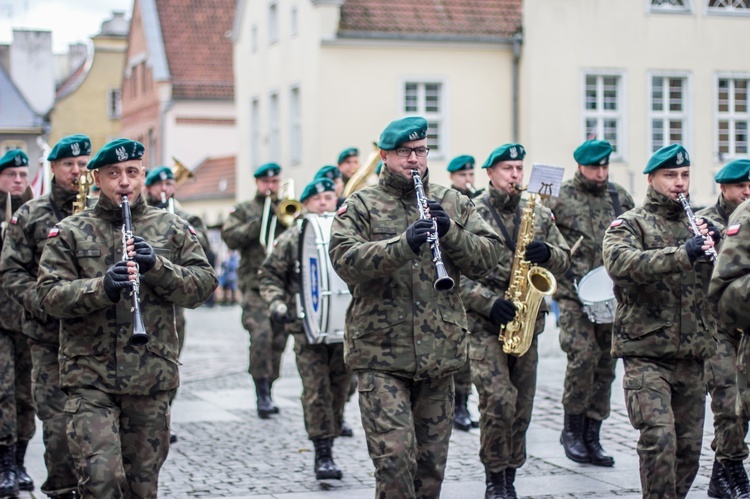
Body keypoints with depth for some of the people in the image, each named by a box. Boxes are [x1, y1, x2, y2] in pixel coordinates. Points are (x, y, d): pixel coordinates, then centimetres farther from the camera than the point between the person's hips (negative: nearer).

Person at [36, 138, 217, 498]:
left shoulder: (173, 229, 9)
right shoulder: (69, 232, 5)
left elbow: (203, 284, 2)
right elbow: (49, 294, -4)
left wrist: (157, 266, -15)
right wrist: (102, 287, -21)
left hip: (152, 378, 2)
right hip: (90, 378, -2)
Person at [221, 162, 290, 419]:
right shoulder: (244, 210, 12)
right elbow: (229, 237, -3)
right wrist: (256, 224, -13)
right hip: (255, 284, -3)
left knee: (278, 340, 5)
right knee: (261, 335, -19)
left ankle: (267, 392, 17)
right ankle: (262, 393, -14)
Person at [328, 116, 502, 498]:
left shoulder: (453, 203, 11)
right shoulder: (360, 205, 1)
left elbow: (488, 257, 4)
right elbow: (344, 259, -14)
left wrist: (450, 231, -14)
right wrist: (404, 244, -27)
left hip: (440, 351, 4)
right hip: (380, 353, -4)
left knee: (431, 461, 11)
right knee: (394, 456, -13)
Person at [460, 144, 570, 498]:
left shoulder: (539, 214, 11)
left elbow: (564, 259, 12)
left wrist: (547, 254, -11)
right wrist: (490, 303, -19)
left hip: (526, 322, 5)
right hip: (483, 324, -5)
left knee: (521, 406, 8)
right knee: (498, 400, -16)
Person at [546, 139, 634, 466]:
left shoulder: (619, 197, 10)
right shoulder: (561, 198, -2)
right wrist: (565, 268, -10)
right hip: (573, 294, -4)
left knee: (605, 364, 5)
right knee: (583, 355, -17)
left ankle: (591, 437, 15)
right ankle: (572, 428, 2)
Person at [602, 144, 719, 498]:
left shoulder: (697, 224, 16)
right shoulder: (629, 225, -1)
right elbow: (620, 263, -23)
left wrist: (714, 242, -9)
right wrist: (682, 254, -34)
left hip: (692, 353, 5)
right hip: (645, 352, -5)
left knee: (689, 446, 8)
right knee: (659, 439, -18)